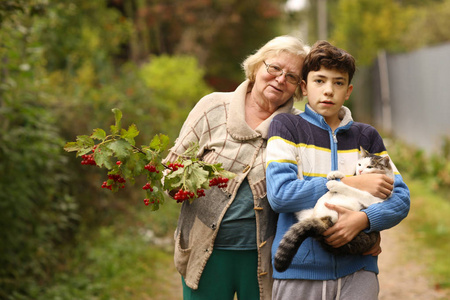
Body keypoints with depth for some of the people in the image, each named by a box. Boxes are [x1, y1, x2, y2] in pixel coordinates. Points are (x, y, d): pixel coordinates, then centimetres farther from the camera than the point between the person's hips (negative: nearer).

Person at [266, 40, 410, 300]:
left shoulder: (366, 137, 12)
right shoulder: (286, 126, 3)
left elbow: (400, 198, 5)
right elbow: (279, 193, -11)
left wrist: (364, 219, -15)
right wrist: (352, 184, -11)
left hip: (356, 270, 2)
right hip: (299, 271, -2)